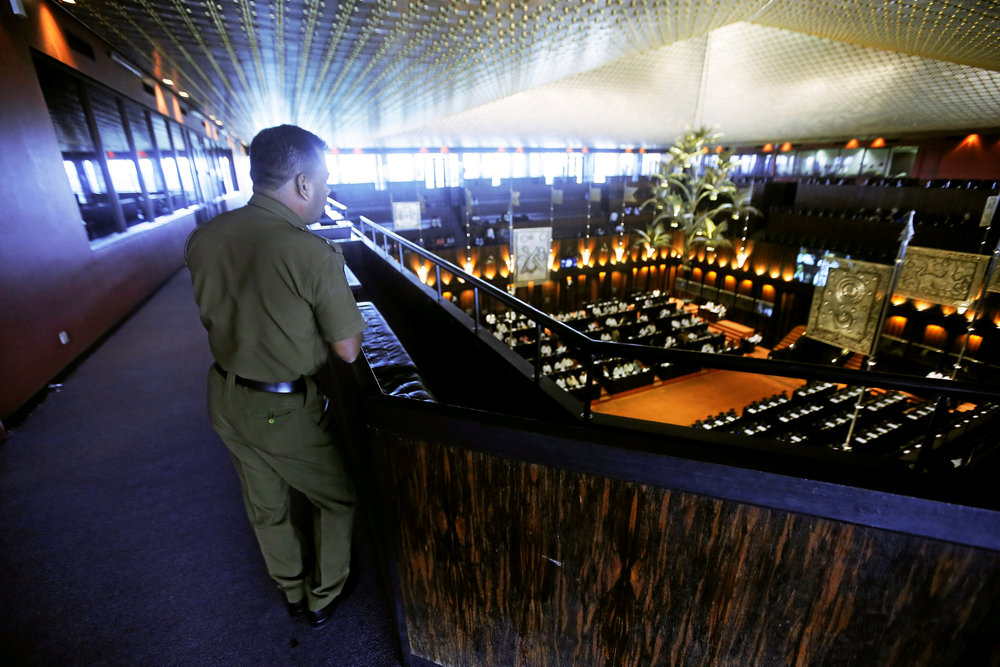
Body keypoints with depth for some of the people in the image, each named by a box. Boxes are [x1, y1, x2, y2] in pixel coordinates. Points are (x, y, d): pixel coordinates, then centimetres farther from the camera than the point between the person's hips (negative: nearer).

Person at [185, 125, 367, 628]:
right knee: (338, 498, 20)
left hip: (226, 400, 7)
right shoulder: (314, 254, -26)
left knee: (266, 506, 26)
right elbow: (348, 351, -19)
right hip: (285, 411, -6)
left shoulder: (201, 238, -5)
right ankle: (323, 598, 40)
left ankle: (293, 591, 52)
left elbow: (215, 316, 8)